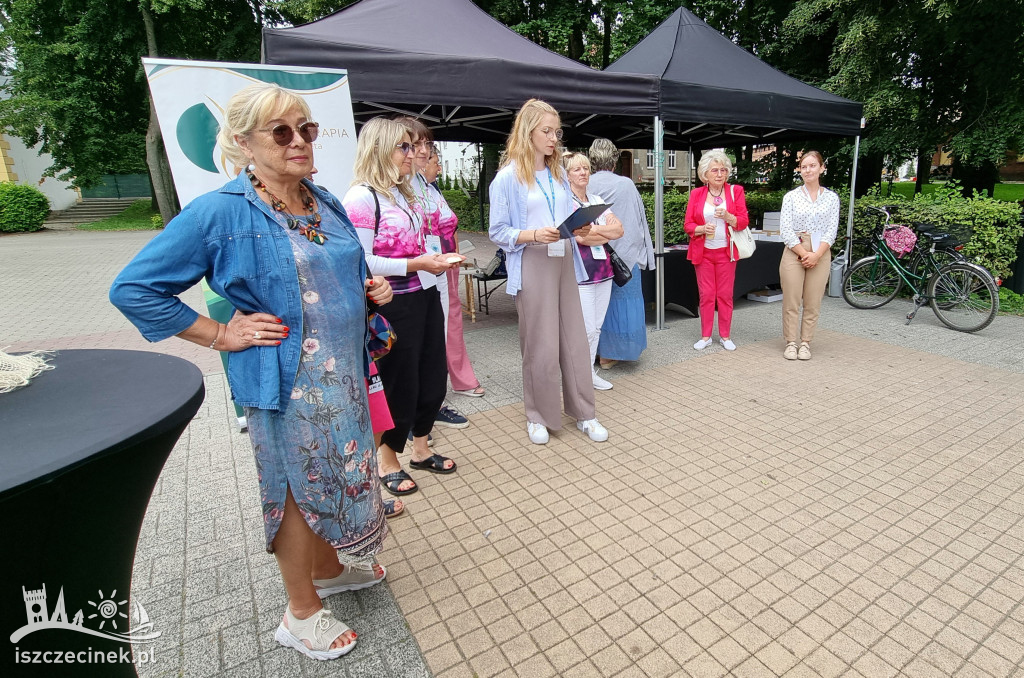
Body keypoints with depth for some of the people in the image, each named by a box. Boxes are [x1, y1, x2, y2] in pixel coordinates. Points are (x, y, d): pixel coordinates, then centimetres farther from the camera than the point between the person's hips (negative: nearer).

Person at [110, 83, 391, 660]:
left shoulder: (327, 204, 8)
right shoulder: (221, 212, -13)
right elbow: (134, 289, -10)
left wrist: (371, 292, 3)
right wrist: (221, 335, -13)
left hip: (345, 375, 7)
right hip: (287, 383, -7)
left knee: (339, 475, 20)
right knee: (300, 488, 9)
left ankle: (328, 569, 47)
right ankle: (302, 613, 33)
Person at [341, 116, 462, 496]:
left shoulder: (404, 193, 14)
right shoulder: (361, 198, -13)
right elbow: (361, 262, -19)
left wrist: (436, 260, 7)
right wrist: (414, 264, -22)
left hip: (425, 296, 9)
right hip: (393, 305, -8)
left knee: (433, 378, 15)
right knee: (399, 386, 5)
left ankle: (421, 450, 36)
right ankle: (388, 462, 29)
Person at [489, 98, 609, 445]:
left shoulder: (559, 173, 15)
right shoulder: (508, 177, -4)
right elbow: (498, 232, -6)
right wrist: (534, 235, -20)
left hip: (564, 261, 6)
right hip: (532, 264, -6)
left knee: (575, 338, 7)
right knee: (540, 345, -1)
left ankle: (584, 413, 20)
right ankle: (538, 416, 18)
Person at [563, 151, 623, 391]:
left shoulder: (597, 200, 15)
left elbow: (619, 229, 5)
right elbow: (579, 237, -18)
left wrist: (594, 229, -11)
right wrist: (608, 232, -4)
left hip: (603, 268, 7)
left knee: (597, 326, 11)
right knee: (586, 328, -6)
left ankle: (590, 372, 23)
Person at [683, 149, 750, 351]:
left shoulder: (735, 191, 2)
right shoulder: (696, 193, 3)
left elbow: (743, 222, -2)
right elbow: (688, 224, 0)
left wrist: (727, 216, -21)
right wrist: (702, 229, -20)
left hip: (726, 251, 0)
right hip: (703, 251, 0)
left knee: (725, 294, 4)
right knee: (706, 295, 3)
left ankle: (725, 336, 16)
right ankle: (706, 336, 14)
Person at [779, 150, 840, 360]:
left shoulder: (832, 198, 8)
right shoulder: (791, 196, 3)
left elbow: (831, 230, 2)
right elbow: (785, 229, -3)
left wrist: (816, 254, -12)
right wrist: (803, 253, -11)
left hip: (820, 254, 1)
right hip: (794, 253, -1)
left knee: (813, 303, 3)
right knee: (791, 302, -1)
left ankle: (805, 343, 13)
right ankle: (791, 343, 9)